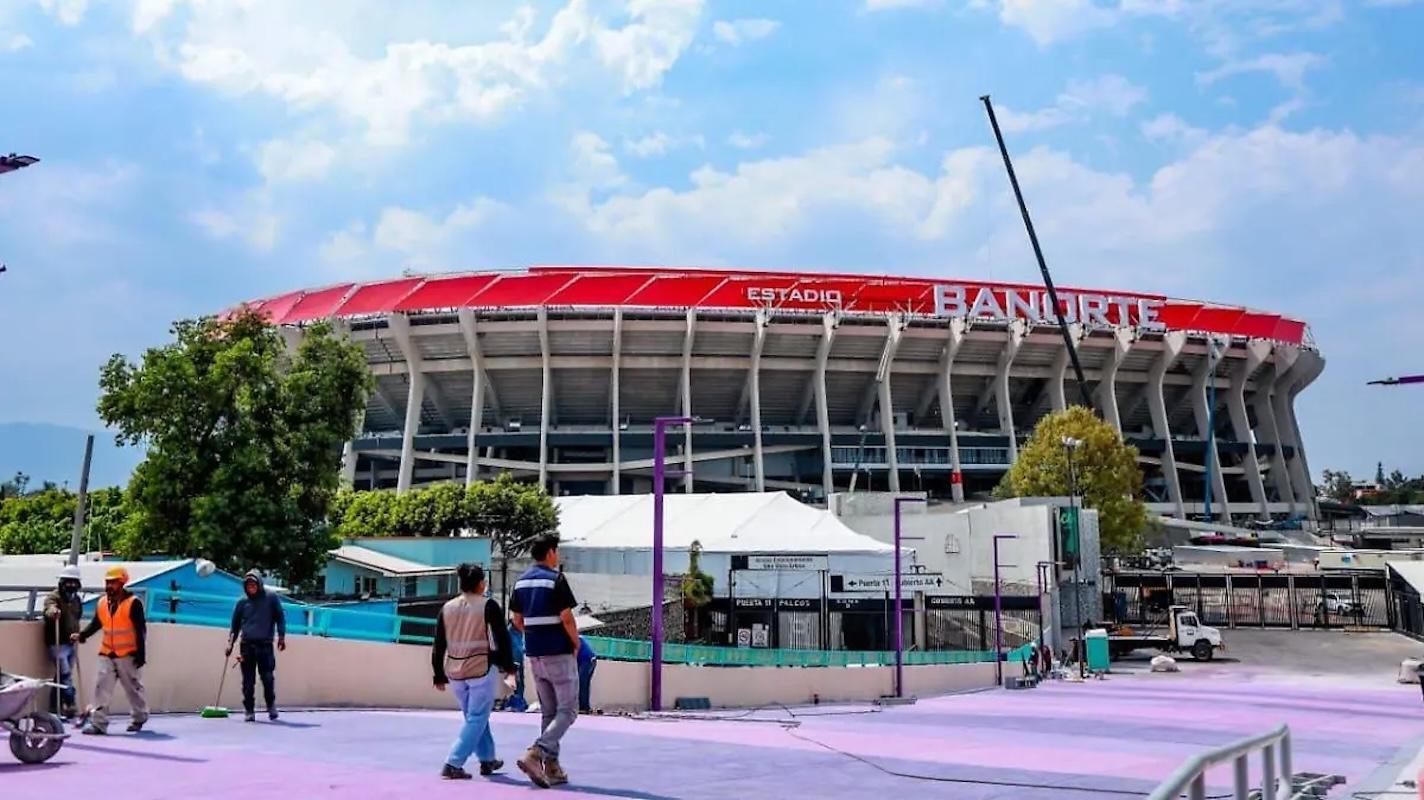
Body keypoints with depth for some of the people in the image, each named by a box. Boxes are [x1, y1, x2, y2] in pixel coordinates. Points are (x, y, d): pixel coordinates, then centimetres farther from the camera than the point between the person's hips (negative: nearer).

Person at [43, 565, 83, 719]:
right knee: (66, 675, -15)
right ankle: (71, 705, -16)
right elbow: (49, 610, -34)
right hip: (58, 644, -7)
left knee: (63, 676, 12)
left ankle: (58, 707, 19)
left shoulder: (76, 599, 13)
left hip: (71, 643, 7)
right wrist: (52, 611, -56)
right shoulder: (54, 597, -11)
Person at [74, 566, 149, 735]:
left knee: (133, 687, 9)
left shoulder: (133, 603, -12)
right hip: (106, 654, 5)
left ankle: (139, 718, 27)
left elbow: (141, 630, -12)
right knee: (102, 687, -5)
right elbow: (95, 625, 15)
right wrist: (81, 635, -4)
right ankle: (98, 723, -4)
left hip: (128, 655, -5)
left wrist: (141, 655, -14)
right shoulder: (101, 603, 5)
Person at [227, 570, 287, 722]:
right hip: (247, 645, 2)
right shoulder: (242, 603, 11)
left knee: (268, 678, -8)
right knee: (248, 681, 1)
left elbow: (280, 617, 6)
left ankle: (271, 706, 12)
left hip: (265, 645, -2)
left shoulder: (271, 598, 5)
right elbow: (235, 624, 17)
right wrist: (230, 642, 9)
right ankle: (249, 710, 10)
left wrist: (281, 636, -2)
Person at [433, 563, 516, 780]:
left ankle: (487, 760, 29)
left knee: (473, 716, 20)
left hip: (455, 672, 6)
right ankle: (453, 765, -7)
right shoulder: (488, 606, -7)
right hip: (483, 669, -5)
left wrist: (439, 676, 15)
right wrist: (509, 668, 0)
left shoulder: (447, 608, 7)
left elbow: (438, 646, 9)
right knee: (477, 719, 2)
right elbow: (502, 638, -8)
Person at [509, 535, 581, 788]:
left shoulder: (521, 581, 8)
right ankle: (535, 754, -17)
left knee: (548, 713, 15)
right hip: (559, 653, -7)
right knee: (567, 711, -1)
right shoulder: (556, 579, -13)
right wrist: (576, 643, -2)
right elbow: (566, 618, -16)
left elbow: (517, 620, 11)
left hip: (534, 654, 7)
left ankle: (552, 768, 14)